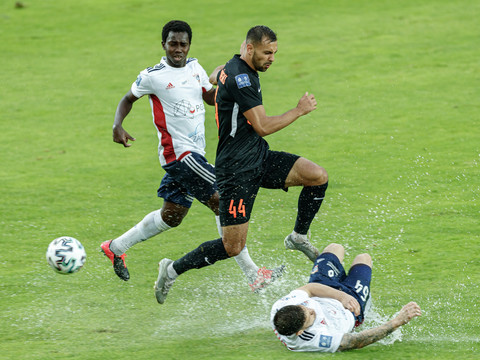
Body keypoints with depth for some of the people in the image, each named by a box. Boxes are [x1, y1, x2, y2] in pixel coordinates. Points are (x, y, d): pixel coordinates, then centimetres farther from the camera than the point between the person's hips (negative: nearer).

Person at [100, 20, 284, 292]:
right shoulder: (153, 76, -9)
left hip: (194, 152, 8)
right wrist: (118, 126, -11)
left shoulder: (195, 68, 8)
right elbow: (128, 99, 5)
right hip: (178, 153, -8)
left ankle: (116, 247, 35)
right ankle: (253, 274, -14)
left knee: (172, 215, 18)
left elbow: (212, 97, 21)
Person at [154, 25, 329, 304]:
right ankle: (172, 270, 10)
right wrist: (299, 111, -12)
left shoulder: (244, 71, 9)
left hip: (260, 157, 9)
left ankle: (299, 237, 11)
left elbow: (214, 77, 34)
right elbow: (263, 126, -21)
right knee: (233, 247, -8)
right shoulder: (240, 77, -21)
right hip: (237, 169, -9)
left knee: (318, 176, -9)